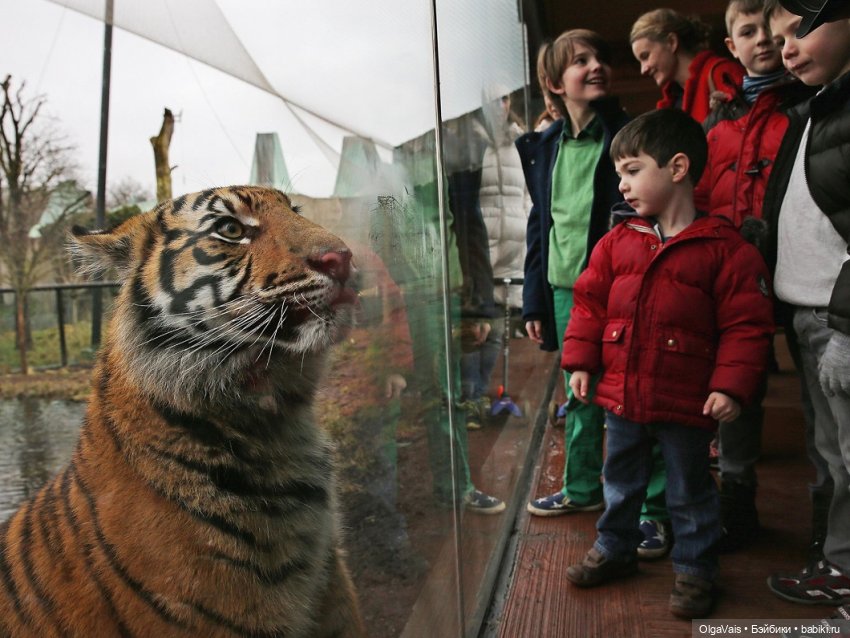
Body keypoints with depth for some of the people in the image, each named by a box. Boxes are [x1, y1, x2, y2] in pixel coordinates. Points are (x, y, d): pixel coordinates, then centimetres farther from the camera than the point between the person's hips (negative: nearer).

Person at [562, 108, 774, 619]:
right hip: (621, 396, 5)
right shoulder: (618, 242, 2)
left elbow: (747, 324, -11)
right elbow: (590, 302, 7)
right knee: (620, 481, 21)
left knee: (690, 492, 14)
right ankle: (615, 549, 42)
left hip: (686, 404, -4)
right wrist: (581, 360, 1)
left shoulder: (725, 248, -12)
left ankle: (695, 570, 34)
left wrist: (730, 386, -17)